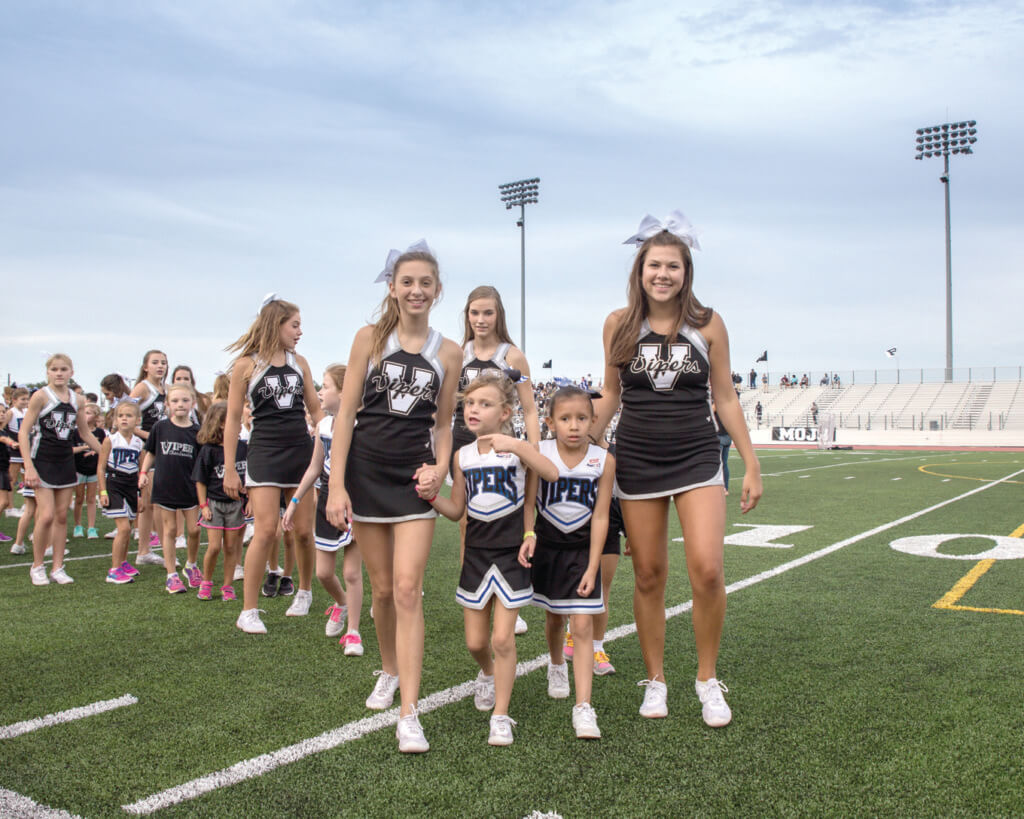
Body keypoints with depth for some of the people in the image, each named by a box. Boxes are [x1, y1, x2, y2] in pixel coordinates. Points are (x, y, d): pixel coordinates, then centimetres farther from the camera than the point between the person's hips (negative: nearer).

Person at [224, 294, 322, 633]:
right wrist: (229, 469, -3)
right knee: (266, 530, -11)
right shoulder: (246, 364, -2)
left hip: (302, 450, 4)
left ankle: (305, 592, 31)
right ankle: (248, 611, 0)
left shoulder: (299, 363, 10)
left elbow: (316, 410, 17)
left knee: (304, 531, 7)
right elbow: (233, 419, -1)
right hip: (265, 452, -4)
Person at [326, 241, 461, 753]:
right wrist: (336, 486, -8)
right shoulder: (370, 338, 1)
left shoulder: (448, 352, 5)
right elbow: (346, 413, -2)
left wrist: (440, 467, -6)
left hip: (414, 476, 0)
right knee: (382, 587, 11)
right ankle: (389, 671, 37)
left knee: (407, 589, -10)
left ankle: (409, 715, -7)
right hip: (365, 471, 0)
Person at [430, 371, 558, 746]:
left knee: (502, 638, -5)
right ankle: (487, 674, 45)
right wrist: (432, 496, -10)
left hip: (511, 554, -4)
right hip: (476, 554, 4)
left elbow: (553, 474, -27)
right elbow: (456, 511, 8)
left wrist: (517, 445, -35)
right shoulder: (462, 456, 3)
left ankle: (501, 716, 11)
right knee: (475, 641, 11)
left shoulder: (515, 448, -9)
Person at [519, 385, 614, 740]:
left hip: (582, 548, -1)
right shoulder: (540, 455, -13)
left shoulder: (604, 461, -13)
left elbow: (600, 517, -11)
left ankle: (583, 707, -7)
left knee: (582, 625, -8)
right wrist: (528, 535, -30)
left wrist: (592, 567, -13)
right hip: (547, 545, 1)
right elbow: (529, 502, -11)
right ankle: (556, 666, 49)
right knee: (554, 617, 19)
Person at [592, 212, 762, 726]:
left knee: (707, 569, -13)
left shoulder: (708, 324, 0)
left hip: (697, 460, -1)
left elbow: (724, 397, 5)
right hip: (637, 462, 1)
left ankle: (708, 678, 10)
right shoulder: (619, 324, 2)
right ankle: (655, 681, 22)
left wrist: (752, 466, 4)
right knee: (649, 575, 6)